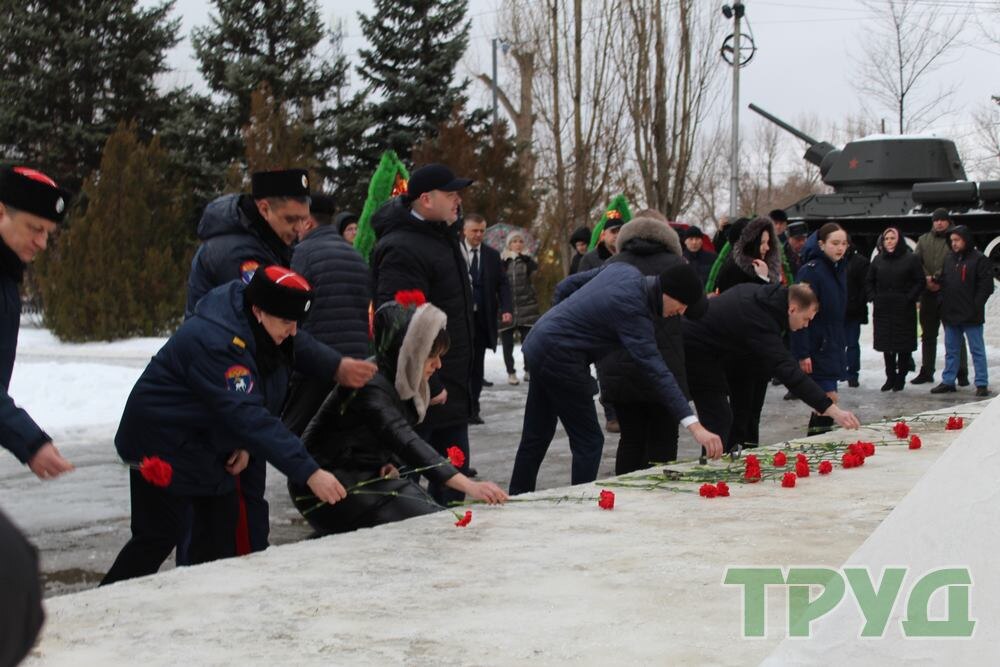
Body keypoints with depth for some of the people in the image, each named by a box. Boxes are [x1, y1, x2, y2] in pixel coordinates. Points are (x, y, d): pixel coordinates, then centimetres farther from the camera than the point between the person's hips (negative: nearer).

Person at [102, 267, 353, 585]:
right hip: (163, 444, -9)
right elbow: (248, 416, -40)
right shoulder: (215, 342, -34)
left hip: (208, 445, 9)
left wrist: (245, 443, -10)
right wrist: (308, 472, -43)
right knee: (158, 537, -6)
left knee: (221, 522, 8)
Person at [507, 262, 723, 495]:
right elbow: (656, 370, -31)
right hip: (560, 357, -10)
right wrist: (694, 426, -35)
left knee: (536, 438, 18)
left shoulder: (624, 269, 1)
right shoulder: (632, 309, -24)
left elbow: (565, 287, 11)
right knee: (589, 441, -2)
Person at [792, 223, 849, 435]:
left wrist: (840, 345, 15)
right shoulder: (811, 271, -14)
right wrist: (803, 353, -22)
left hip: (832, 345, 8)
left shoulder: (839, 269, 12)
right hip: (816, 349, -8)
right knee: (828, 398, -10)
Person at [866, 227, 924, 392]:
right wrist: (873, 298, 3)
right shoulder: (878, 259, 8)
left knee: (904, 345, 1)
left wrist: (909, 299, -10)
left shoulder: (911, 259, -3)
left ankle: (901, 378, 10)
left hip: (904, 310, -3)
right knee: (886, 346, 6)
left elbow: (920, 282, -3)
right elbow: (869, 282, 15)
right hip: (883, 309, 3)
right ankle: (890, 377, 16)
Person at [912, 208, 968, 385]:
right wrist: (926, 278, -12)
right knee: (928, 334, 12)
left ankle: (961, 373, 2)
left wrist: (938, 278, -17)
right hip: (928, 294, 4)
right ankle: (926, 372, 20)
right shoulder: (924, 240, 12)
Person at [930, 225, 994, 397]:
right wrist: (942, 303, 5)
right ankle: (948, 381, 20)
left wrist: (976, 306, -16)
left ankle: (982, 384, 1)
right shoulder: (948, 260, 13)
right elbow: (942, 283, 18)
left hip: (970, 316, -7)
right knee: (951, 350, 13)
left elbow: (986, 286, -11)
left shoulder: (979, 260, -7)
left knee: (977, 350, -1)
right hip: (950, 315, 7)